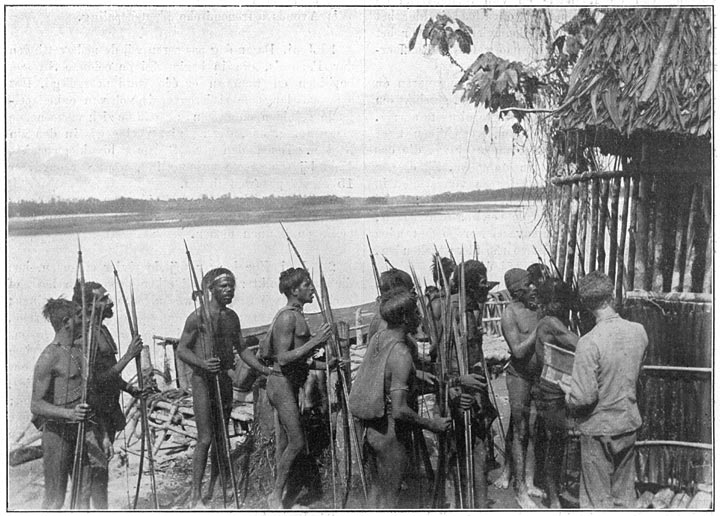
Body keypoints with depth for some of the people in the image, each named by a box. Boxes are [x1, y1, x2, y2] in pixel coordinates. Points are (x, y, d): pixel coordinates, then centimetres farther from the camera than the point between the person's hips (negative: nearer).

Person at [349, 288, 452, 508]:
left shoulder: (378, 337, 0)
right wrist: (431, 424, -16)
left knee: (376, 490, 22)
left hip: (372, 427, 8)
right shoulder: (401, 354, -25)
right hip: (392, 433, -8)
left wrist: (417, 374, 23)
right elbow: (399, 410, -28)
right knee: (389, 498, 8)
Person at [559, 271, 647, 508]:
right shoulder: (639, 331, -6)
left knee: (598, 498, 10)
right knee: (624, 493, 21)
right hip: (629, 424, 6)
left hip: (598, 428, -5)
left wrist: (567, 391, -5)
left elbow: (584, 397, -25)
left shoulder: (589, 342, -25)